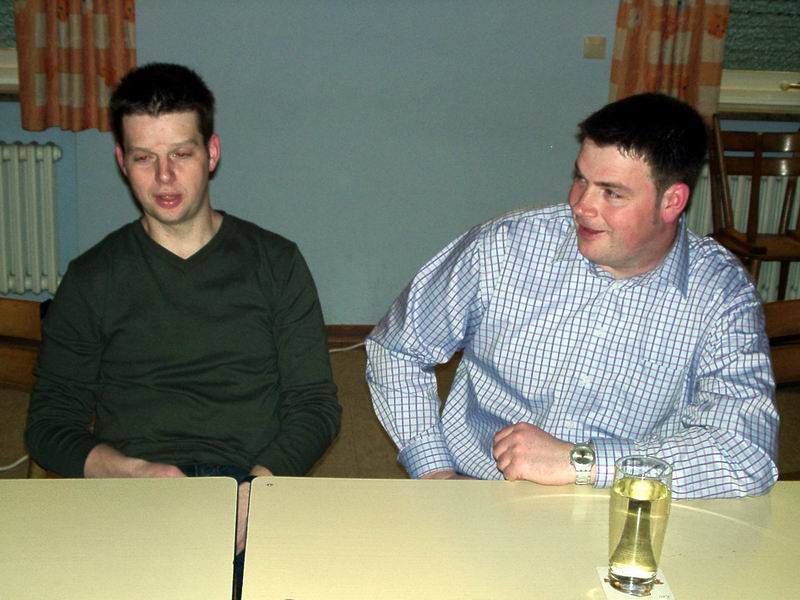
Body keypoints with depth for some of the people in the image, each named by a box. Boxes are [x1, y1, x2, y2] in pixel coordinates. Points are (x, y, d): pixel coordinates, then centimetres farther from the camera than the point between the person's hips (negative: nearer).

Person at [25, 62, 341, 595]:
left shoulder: (276, 262, 11)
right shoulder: (92, 279, 12)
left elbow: (315, 404, 6)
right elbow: (50, 423, 9)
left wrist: (255, 490, -13)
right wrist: (133, 471, -12)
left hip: (256, 484, 1)